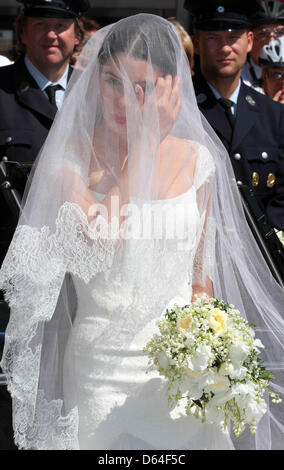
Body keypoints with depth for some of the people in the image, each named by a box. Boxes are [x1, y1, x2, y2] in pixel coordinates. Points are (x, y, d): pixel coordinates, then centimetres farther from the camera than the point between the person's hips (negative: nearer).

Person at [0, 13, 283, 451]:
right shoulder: (69, 159, -6)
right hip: (101, 362, -2)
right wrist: (145, 141, -19)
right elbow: (102, 237, -23)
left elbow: (201, 271, 10)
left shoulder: (196, 160, 2)